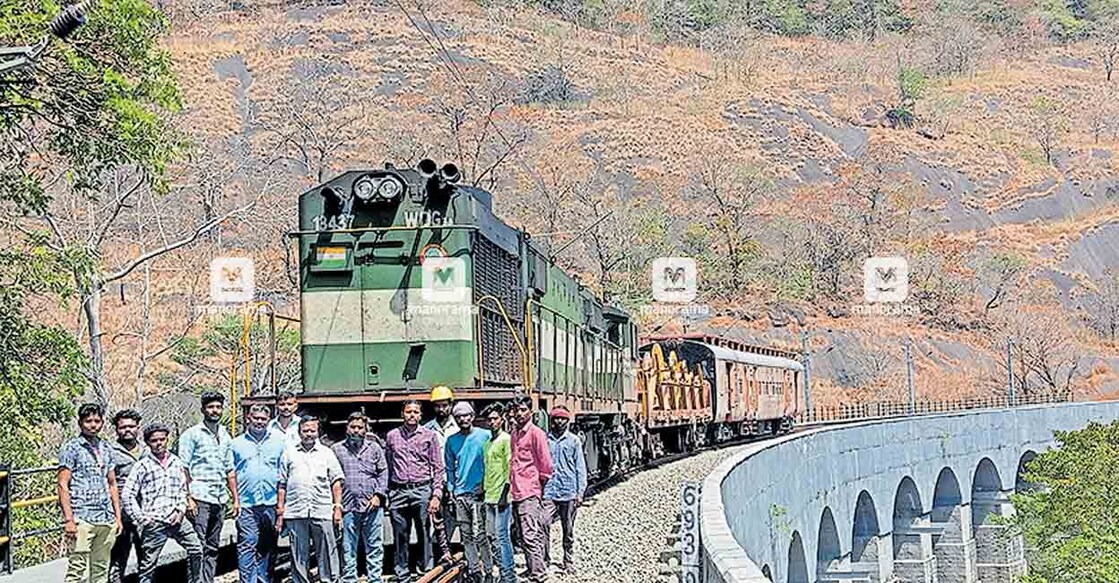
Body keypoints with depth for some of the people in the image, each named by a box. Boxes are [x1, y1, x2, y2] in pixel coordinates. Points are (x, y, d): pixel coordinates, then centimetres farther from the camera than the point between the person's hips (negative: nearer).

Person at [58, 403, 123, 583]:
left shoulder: (106, 448, 15)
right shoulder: (71, 448, -3)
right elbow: (63, 486, -7)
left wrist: (117, 517, 14)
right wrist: (68, 519, -15)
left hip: (106, 520, 6)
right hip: (82, 519, -6)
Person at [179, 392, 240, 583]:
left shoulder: (225, 437, 17)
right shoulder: (192, 435, -3)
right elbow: (183, 468, -7)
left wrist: (236, 499, 14)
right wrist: (188, 499, -15)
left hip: (219, 500, 6)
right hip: (199, 498, -6)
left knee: (213, 547, 8)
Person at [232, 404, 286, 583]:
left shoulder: (279, 441, 8)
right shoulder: (238, 443, 9)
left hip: (271, 502, 1)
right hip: (247, 503, -1)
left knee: (267, 546, 9)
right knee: (248, 543, -9)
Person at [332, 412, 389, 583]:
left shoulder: (374, 448, 11)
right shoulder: (337, 450, 8)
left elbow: (383, 473, 10)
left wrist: (378, 495, -2)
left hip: (372, 505, 1)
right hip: (348, 506, -1)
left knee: (374, 546, 3)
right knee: (348, 548, 1)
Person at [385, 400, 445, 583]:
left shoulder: (429, 435, 5)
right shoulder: (392, 436, 10)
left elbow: (438, 468, 4)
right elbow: (387, 467, 14)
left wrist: (436, 495, -4)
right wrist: (385, 494, 9)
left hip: (422, 490, -2)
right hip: (398, 492, 2)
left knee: (424, 535, -1)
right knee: (400, 535, 4)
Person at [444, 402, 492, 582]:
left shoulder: (485, 436, -2)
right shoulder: (452, 441, 10)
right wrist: (451, 489, 10)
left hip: (478, 492, -4)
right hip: (460, 493, 4)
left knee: (479, 534, -9)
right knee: (466, 535, 6)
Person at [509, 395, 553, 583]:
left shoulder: (536, 433, -7)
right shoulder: (514, 434, 15)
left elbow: (546, 465, -8)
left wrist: (538, 487, -1)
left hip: (530, 494, -8)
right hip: (516, 493, 8)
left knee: (531, 537, -13)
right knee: (526, 537, 13)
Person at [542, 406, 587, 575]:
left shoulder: (574, 441, 3)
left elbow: (580, 468, 4)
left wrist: (580, 492, -2)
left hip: (568, 492, 0)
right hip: (548, 491, 0)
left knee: (568, 531, 8)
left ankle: (568, 563, 19)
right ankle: (544, 557, -3)